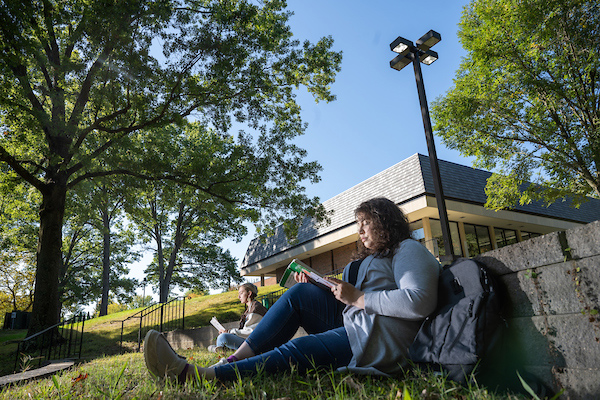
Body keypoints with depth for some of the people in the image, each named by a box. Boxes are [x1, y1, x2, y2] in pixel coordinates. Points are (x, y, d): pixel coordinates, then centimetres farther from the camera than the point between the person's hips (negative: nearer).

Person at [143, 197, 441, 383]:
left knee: (293, 352, -24)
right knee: (301, 293, -3)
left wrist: (357, 297, -17)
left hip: (381, 344, -9)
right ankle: (235, 360, -12)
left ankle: (192, 376, -25)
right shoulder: (373, 258, 26)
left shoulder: (409, 250, -2)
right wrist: (317, 288, 4)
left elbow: (419, 303, -21)